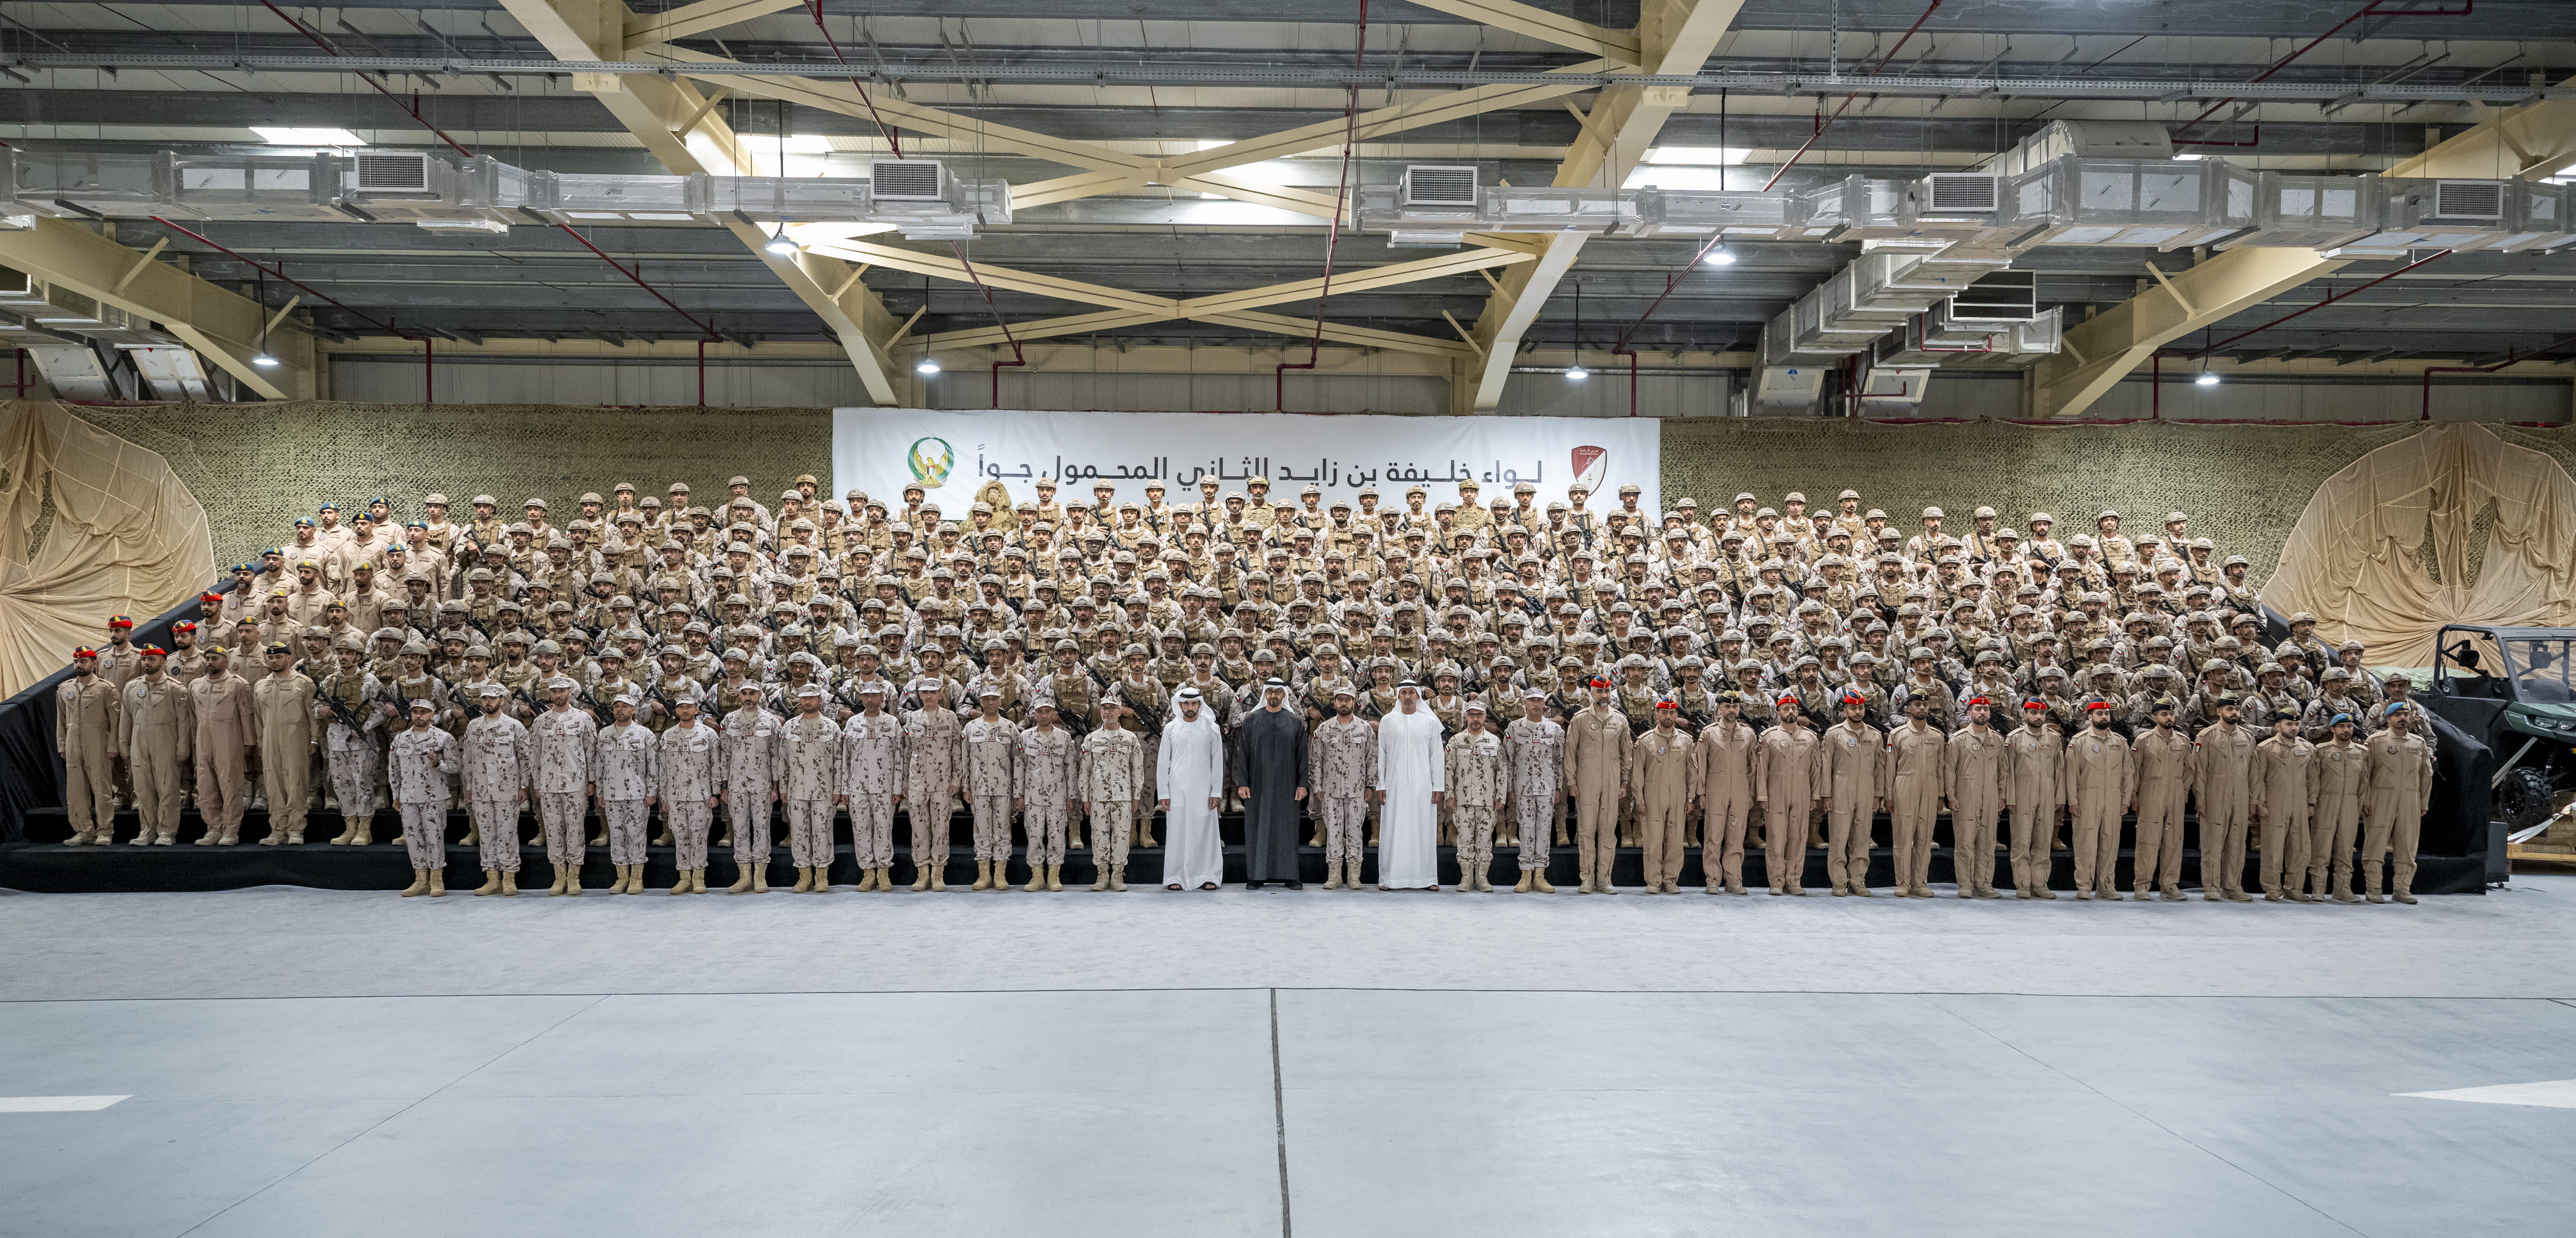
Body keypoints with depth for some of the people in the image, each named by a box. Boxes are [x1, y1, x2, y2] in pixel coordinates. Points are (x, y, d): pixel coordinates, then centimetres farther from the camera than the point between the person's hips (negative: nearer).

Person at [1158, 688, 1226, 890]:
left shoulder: (1211, 728, 3)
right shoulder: (1171, 728, 6)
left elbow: (1217, 762, 3)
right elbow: (1163, 763, 7)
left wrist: (1216, 792, -3)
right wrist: (1163, 793, 1)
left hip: (1203, 790, -1)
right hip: (1177, 790, 1)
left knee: (1205, 832, -1)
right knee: (1177, 833, 2)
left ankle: (1208, 876, 6)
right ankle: (1176, 877, 8)